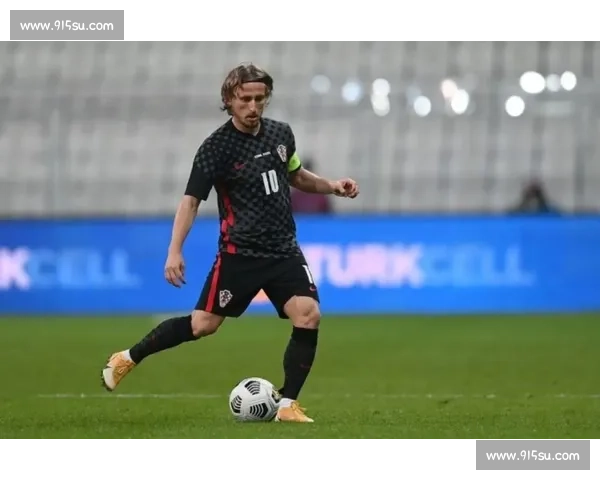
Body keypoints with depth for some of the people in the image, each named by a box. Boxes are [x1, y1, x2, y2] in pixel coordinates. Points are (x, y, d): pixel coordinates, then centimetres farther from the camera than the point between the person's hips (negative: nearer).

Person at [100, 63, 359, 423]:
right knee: (203, 325, -4)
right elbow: (192, 200, -12)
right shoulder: (217, 147, -12)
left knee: (309, 315, -15)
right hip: (240, 253, -4)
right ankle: (129, 358, 17)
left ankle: (288, 405, -6)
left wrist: (332, 186, 8)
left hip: (284, 250, 4)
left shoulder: (281, 133, 5)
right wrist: (175, 251, -21)